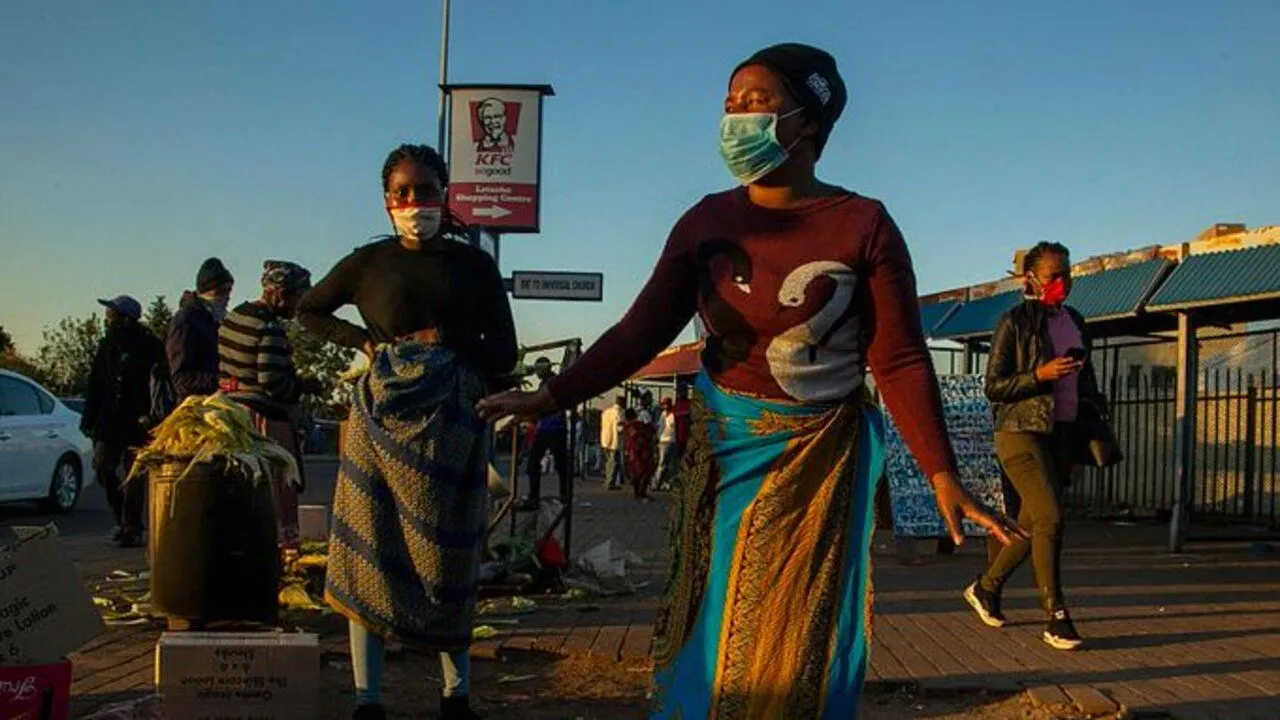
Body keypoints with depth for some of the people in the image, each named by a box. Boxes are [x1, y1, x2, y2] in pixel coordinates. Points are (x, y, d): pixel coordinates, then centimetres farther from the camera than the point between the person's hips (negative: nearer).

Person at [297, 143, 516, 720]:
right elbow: (308, 311, 18)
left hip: (454, 424, 1)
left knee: (448, 556, 6)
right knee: (371, 552, -2)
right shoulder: (369, 262, 6)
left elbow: (503, 353, 6)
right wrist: (364, 341, 3)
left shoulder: (475, 265, 7)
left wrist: (449, 345, -7)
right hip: (383, 420, 0)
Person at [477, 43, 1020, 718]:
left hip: (819, 459, -3)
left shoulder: (863, 226, -10)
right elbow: (640, 332, -3)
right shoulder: (707, 222, -1)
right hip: (723, 450, 3)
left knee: (799, 639, 4)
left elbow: (900, 361, -10)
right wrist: (551, 397, -13)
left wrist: (942, 476, -17)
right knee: (712, 630, 12)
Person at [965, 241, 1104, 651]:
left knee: (1033, 523, 10)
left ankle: (986, 587, 29)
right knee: (1050, 518, -16)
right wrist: (1040, 375, -19)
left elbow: (1086, 381, 24)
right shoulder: (1015, 323, -5)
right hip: (1022, 432, -7)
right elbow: (993, 387, -8)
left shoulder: (1075, 322, 14)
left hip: (1063, 434, 7)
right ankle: (1056, 618, -9)